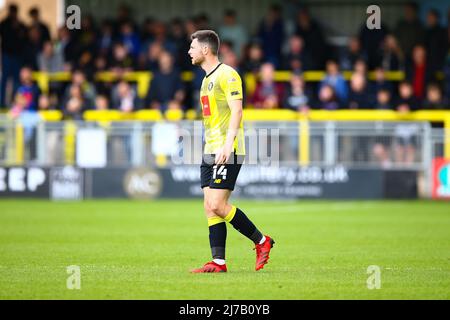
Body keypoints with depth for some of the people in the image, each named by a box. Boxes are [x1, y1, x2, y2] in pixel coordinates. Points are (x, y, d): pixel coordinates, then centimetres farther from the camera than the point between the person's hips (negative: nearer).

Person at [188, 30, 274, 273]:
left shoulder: (227, 74, -9)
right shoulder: (208, 78, 20)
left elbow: (236, 111, -17)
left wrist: (228, 144, -25)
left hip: (227, 151, -10)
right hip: (210, 152, 10)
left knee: (217, 205, -14)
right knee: (210, 207, 3)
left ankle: (261, 241, 0)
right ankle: (218, 262, 2)